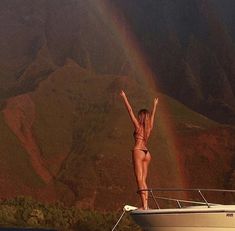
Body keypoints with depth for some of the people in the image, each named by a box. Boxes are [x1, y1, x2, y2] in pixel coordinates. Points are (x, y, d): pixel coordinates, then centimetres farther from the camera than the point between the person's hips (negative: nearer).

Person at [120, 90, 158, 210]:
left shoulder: (138, 126, -3)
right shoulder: (149, 127, 10)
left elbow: (130, 111, -2)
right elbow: (152, 115, 28)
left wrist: (124, 98, 2)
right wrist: (155, 105, 44)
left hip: (138, 151, -6)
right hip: (147, 153, 6)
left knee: (140, 179, -9)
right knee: (143, 180, 8)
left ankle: (144, 205, -16)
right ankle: (146, 205, 2)